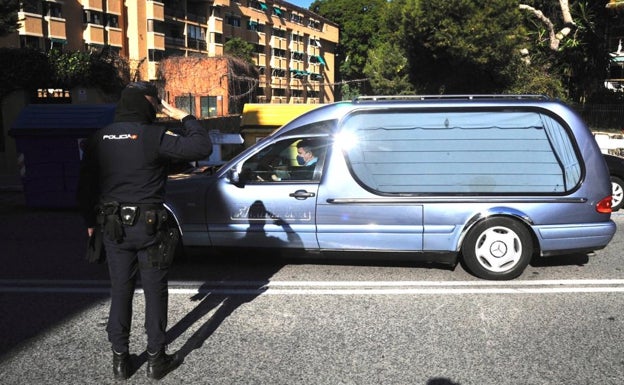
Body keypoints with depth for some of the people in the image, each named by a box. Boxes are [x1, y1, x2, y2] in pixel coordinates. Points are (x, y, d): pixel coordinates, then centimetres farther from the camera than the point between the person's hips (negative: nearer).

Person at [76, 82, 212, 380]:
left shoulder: (99, 138, 4)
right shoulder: (154, 137, -13)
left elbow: (85, 185, 9)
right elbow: (202, 147, -16)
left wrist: (91, 221, 20)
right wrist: (182, 116, -4)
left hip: (113, 226, 5)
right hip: (148, 226, -4)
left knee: (120, 291, 13)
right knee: (155, 292, 7)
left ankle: (120, 359, 21)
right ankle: (156, 359, 16)